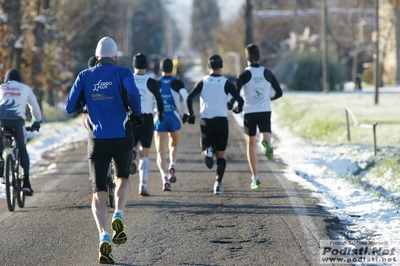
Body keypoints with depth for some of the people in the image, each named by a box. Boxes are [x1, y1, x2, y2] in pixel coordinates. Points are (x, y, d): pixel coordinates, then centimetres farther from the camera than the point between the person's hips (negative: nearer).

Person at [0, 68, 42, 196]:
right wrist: (37, 122, 43)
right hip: (18, 120, 0)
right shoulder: (26, 88, 24)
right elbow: (35, 107, 28)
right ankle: (26, 183, 5)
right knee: (22, 150, 16)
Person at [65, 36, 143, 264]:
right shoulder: (123, 73, -1)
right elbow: (132, 93, -22)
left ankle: (104, 236, -20)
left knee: (99, 194, 2)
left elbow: (70, 108, 3)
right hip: (122, 138, -1)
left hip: (97, 140, 1)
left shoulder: (85, 76, 6)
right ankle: (118, 217, 0)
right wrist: (136, 115, -5)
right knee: (123, 179, 25)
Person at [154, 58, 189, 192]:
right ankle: (172, 167, -1)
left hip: (160, 119, 0)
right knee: (174, 145, 25)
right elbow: (186, 97, -14)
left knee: (160, 153, 2)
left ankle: (165, 177, -19)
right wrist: (186, 113, -3)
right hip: (174, 118, 0)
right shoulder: (177, 83, 1)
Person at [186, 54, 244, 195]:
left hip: (205, 121, 1)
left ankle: (207, 151, -22)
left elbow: (189, 98, -7)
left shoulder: (203, 82, 2)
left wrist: (191, 114, 7)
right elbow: (240, 100, -10)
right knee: (221, 154, 8)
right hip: (221, 120, -1)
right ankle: (218, 183, -6)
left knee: (205, 148, 16)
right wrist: (238, 108, 13)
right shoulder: (226, 83, -2)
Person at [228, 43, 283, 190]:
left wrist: (230, 105, 1)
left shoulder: (244, 75, -4)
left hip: (249, 112, -1)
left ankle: (255, 178, 13)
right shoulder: (267, 73, 5)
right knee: (265, 138, -6)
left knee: (251, 144, 14)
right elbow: (279, 93, 8)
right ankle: (266, 143, -48)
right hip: (265, 111, 1)